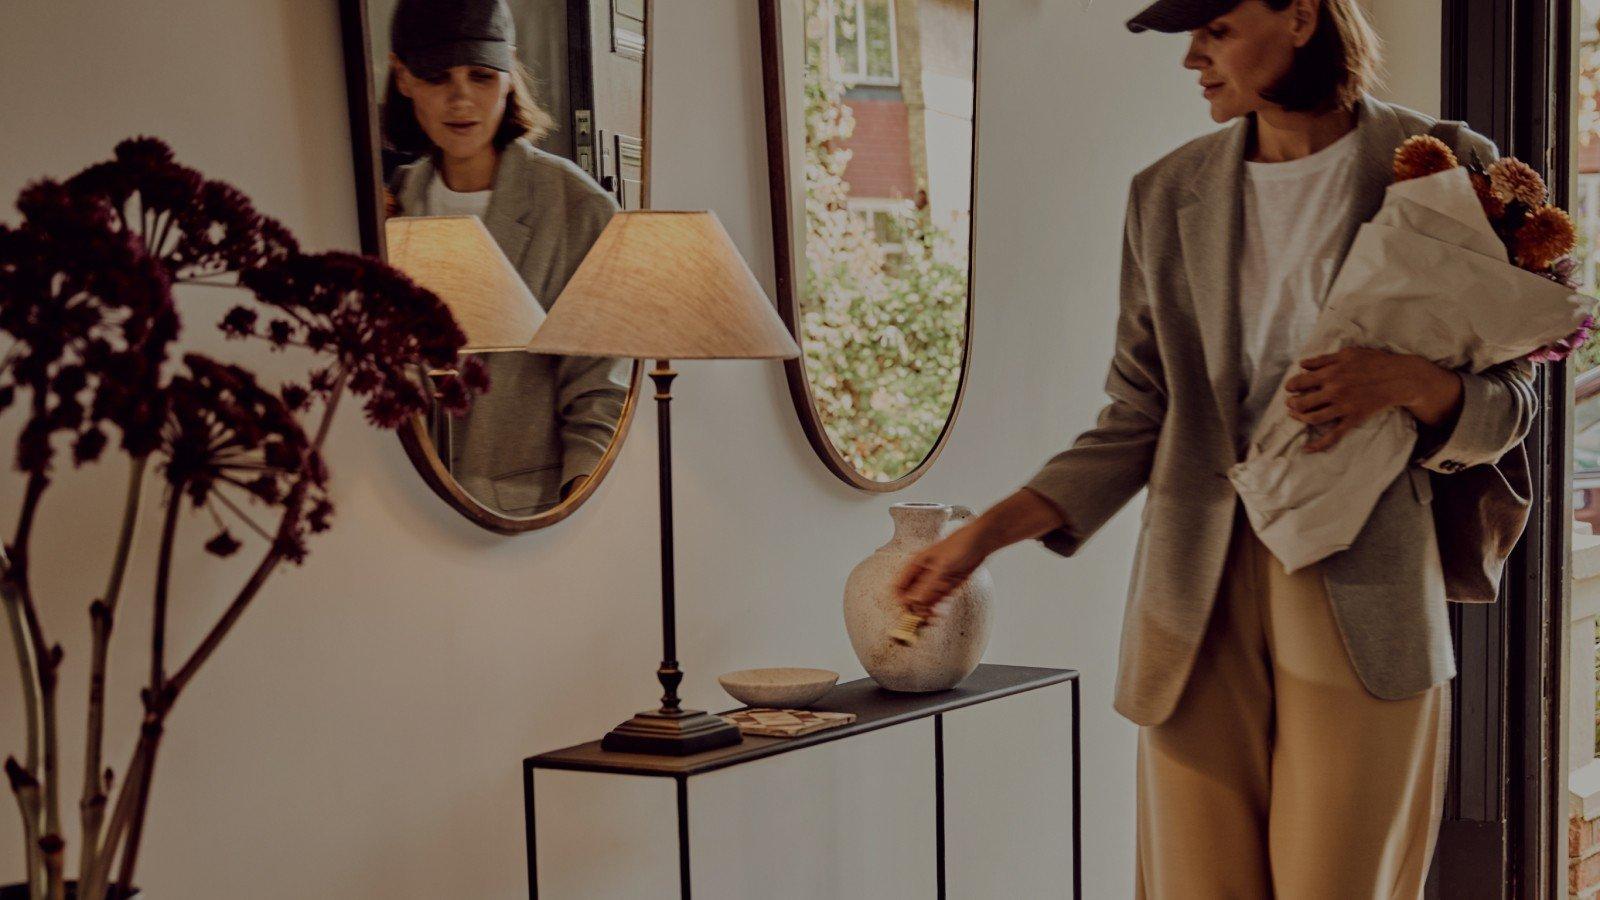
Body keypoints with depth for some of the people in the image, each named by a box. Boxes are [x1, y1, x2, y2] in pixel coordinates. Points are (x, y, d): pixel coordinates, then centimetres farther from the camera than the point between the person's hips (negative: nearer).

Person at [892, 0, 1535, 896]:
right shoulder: (1169, 196, 9)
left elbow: (1510, 404, 6)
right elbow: (1140, 419, 10)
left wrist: (1411, 380, -17)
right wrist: (986, 534, 0)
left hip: (1363, 592, -2)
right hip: (1200, 594, 3)